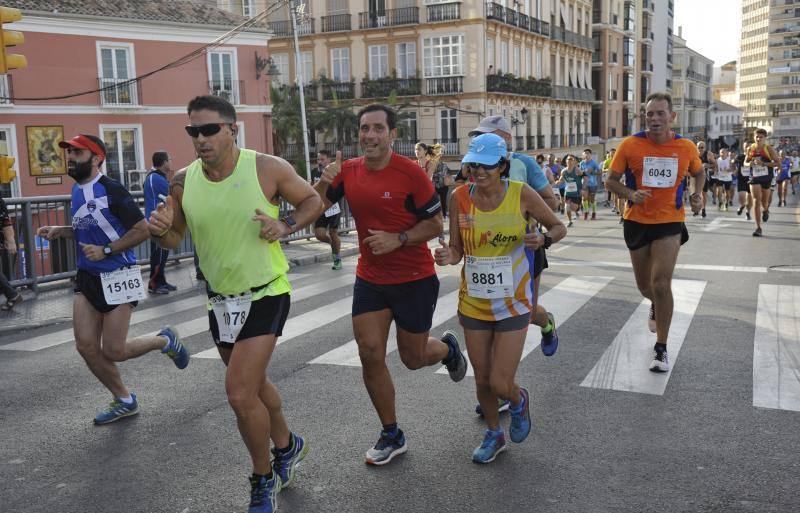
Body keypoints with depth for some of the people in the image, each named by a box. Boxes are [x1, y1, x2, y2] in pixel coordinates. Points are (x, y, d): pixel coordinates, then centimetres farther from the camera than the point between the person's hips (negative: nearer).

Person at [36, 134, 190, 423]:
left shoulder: (111, 191, -15)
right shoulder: (77, 190, 10)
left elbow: (142, 230, -16)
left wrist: (106, 250, -20)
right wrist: (59, 231, 9)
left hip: (117, 277, -8)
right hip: (87, 278, 8)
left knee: (113, 352, -4)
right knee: (86, 347, 2)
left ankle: (165, 341, 24)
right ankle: (124, 401, 20)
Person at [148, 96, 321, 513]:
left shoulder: (268, 168, -15)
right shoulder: (183, 181, -4)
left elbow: (312, 200, 0)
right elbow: (174, 239, 7)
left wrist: (285, 226, -18)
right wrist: (159, 230, -16)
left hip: (265, 294, -5)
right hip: (220, 298, 5)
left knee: (240, 395, -13)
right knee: (253, 384, 22)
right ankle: (286, 447, 49)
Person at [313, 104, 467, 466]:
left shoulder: (410, 173, -15)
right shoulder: (348, 171, -1)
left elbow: (436, 224, -10)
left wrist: (397, 239, -23)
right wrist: (324, 181, -20)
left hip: (414, 279, -4)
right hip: (369, 279, 4)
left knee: (413, 358, 8)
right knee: (370, 355, 0)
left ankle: (448, 348, 45)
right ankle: (391, 435, 18)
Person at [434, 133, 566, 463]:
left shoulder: (521, 194, -12)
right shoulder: (460, 197, -6)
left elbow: (559, 228, 1)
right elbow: (457, 250, 1)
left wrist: (543, 240, -21)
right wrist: (448, 256, -22)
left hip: (513, 303, -3)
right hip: (473, 302, 3)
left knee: (500, 384, -5)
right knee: (482, 378, 14)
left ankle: (519, 400, 34)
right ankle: (494, 434, 41)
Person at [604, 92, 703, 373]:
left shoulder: (687, 147, -4)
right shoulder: (629, 145, -8)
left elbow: (698, 173, 17)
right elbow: (611, 180, -1)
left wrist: (698, 194, -3)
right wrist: (630, 194, -20)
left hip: (670, 222, -1)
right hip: (637, 221, 1)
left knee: (661, 283, -13)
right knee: (645, 285, 13)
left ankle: (661, 348, 3)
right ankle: (656, 306, 52)